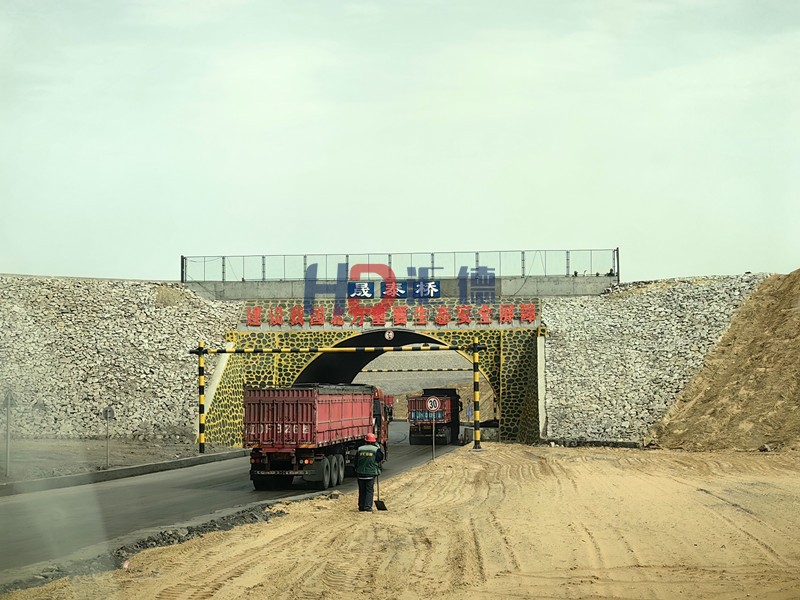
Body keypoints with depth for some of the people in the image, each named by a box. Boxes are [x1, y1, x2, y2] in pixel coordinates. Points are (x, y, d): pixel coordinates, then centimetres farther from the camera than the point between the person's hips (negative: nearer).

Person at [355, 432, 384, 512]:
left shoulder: (360, 449, 3)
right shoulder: (375, 449, -6)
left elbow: (356, 462, 7)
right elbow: (381, 458, 7)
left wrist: (357, 471, 18)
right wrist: (379, 448, 14)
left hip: (360, 473, 3)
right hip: (371, 473, -3)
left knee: (362, 491, 10)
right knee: (369, 490, 2)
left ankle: (361, 507, 12)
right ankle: (368, 507, -4)